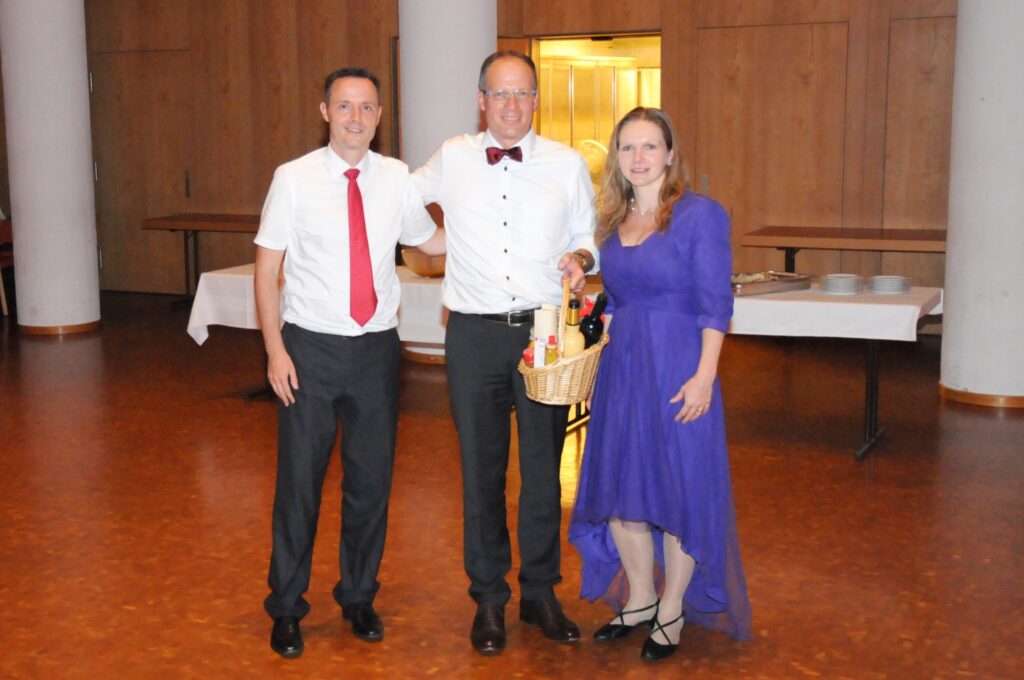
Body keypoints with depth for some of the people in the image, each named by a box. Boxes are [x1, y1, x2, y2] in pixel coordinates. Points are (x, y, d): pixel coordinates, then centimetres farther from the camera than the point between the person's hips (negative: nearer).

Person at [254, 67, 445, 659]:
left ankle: (360, 597, 32)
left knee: (372, 480, 12)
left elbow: (432, 241, 17)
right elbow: (267, 268, -4)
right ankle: (286, 608, 24)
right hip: (312, 348, -3)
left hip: (376, 349, 3)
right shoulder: (295, 178, -6)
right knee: (300, 481, 5)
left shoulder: (397, 179, 3)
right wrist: (275, 349, -11)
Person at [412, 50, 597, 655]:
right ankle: (489, 598, 23)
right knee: (481, 470, 8)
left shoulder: (568, 164, 4)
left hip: (545, 331, 0)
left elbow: (591, 236, 10)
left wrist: (581, 257, -10)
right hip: (476, 334, 0)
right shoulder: (452, 160, 5)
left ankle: (541, 591, 26)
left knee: (543, 467, 10)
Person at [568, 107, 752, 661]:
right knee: (618, 485, 11)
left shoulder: (700, 215, -9)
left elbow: (715, 304, -12)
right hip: (620, 366, 6)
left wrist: (704, 376, -18)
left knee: (678, 488, 4)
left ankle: (672, 612, 22)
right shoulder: (612, 221, 10)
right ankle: (638, 599, 30)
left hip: (677, 369, -6)